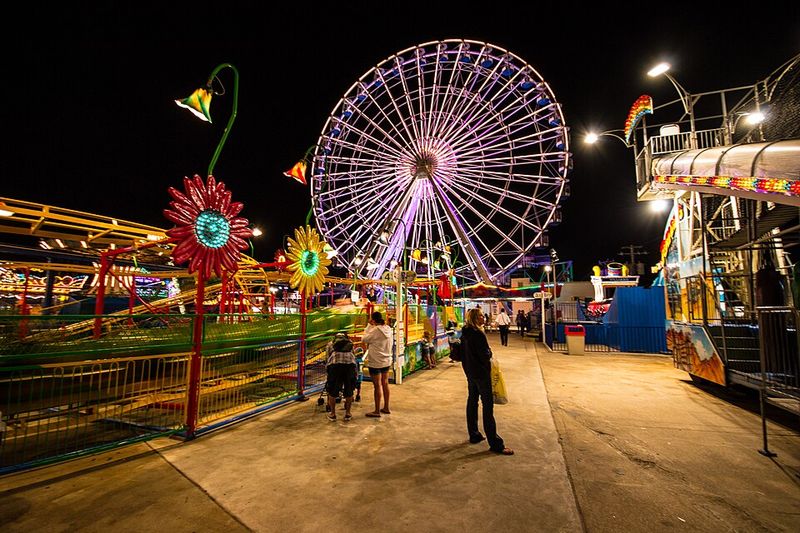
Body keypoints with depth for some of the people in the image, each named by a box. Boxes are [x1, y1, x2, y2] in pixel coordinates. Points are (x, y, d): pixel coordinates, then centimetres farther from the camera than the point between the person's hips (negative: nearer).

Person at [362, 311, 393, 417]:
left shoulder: (376, 330, -21)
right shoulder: (388, 329, 0)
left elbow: (364, 339, -11)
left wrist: (369, 325, -7)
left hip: (376, 362, -7)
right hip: (387, 361, 7)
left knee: (377, 386, 2)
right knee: (385, 384, 16)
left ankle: (377, 411, 13)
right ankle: (386, 408, 28)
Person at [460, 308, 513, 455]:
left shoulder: (465, 333, 4)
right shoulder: (478, 334, -22)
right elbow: (485, 355, -20)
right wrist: (490, 351, 0)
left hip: (470, 372, 9)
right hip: (481, 373, -9)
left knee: (472, 402, 15)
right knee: (488, 406, -3)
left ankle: (474, 435, 27)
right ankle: (495, 444, 4)